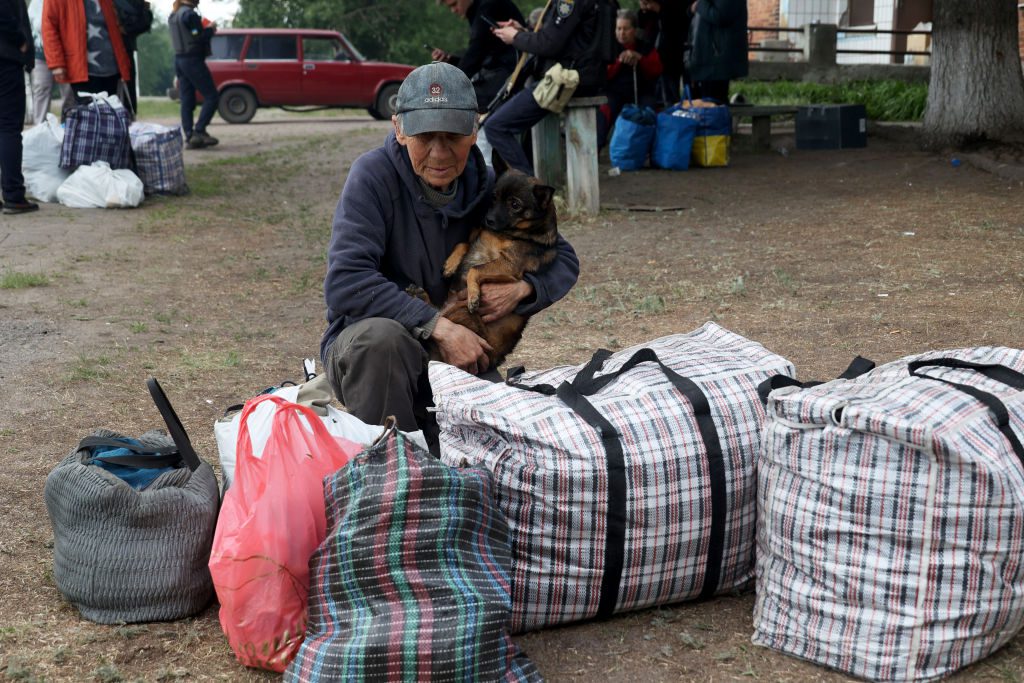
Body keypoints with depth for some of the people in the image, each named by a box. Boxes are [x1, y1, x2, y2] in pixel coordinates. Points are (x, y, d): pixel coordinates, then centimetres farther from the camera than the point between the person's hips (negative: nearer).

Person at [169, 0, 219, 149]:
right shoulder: (190, 14, -14)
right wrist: (210, 29, 0)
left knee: (187, 101, 6)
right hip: (193, 60, -9)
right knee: (211, 96, -4)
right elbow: (199, 38, -16)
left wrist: (205, 29, 12)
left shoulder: (173, 15, 14)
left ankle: (189, 137, 3)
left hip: (179, 59, 9)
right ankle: (199, 131, -13)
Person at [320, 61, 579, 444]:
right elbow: (345, 283, -25)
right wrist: (438, 326, -30)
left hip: (461, 357, 4)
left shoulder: (485, 186, 0)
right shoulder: (375, 176, -14)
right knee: (382, 335, -38)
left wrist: (520, 290, -15)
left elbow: (563, 261, 8)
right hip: (363, 347, -4)